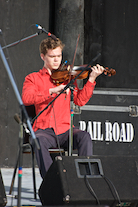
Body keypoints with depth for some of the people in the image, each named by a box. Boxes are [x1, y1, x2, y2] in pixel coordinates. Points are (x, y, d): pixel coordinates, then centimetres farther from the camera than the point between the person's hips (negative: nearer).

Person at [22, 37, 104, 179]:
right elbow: (26, 99, -9)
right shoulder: (33, 78, 12)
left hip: (65, 130, 2)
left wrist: (91, 80, -9)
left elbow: (80, 100, 3)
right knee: (38, 141, -36)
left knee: (84, 137, -30)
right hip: (44, 130, -2)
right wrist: (51, 91, -20)